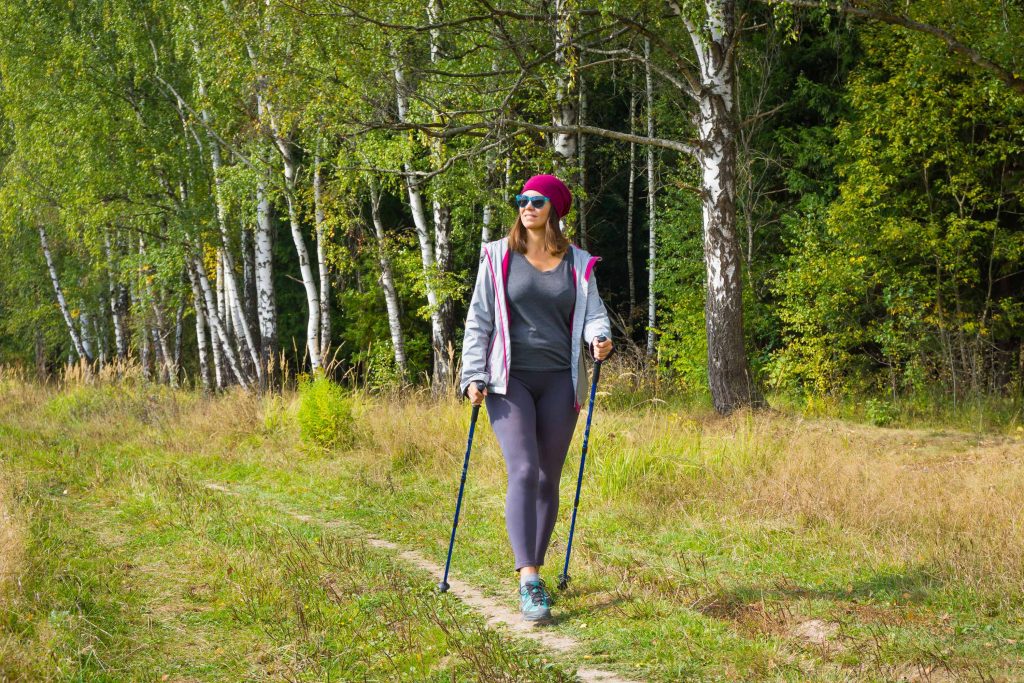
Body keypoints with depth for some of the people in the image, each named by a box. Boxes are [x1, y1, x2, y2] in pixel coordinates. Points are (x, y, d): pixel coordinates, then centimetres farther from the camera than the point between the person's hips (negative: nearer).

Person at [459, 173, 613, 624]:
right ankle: (529, 582, -23)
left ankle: (535, 572, 19)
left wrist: (600, 337, -18)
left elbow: (593, 313, 7)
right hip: (509, 381, -3)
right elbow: (479, 318, 4)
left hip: (559, 381, 3)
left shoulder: (578, 264, 10)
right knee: (523, 472, -17)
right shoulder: (498, 257, 5)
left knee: (548, 479, 7)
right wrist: (474, 376, -5)